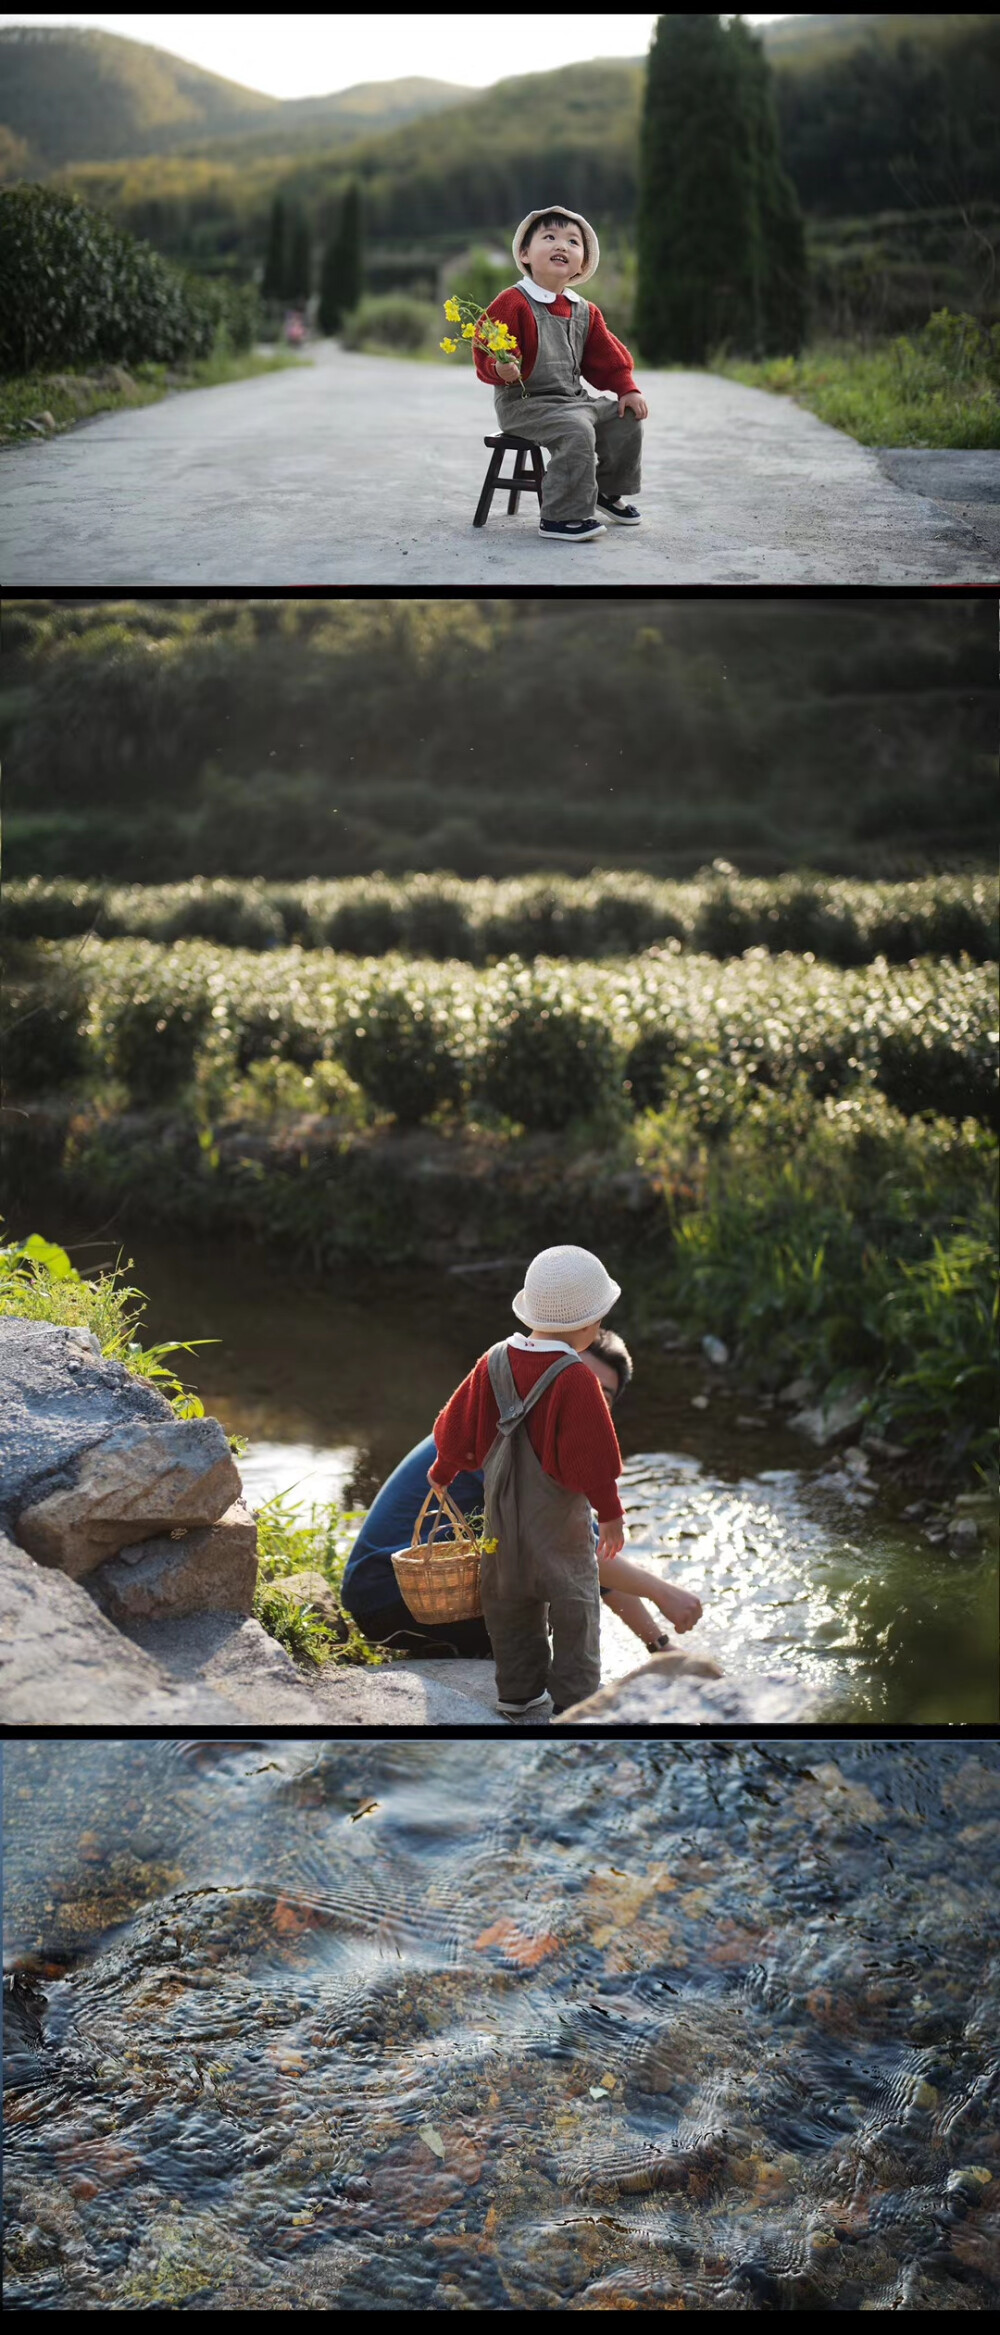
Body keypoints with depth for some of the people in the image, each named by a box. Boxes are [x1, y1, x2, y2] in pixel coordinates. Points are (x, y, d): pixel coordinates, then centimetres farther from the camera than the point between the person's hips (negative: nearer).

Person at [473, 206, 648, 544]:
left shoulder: (584, 312, 11)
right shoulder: (513, 304, -12)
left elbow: (605, 356, 19)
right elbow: (486, 353, -16)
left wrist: (626, 389, 9)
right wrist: (499, 369, -37)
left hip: (574, 399, 8)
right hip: (524, 402, -8)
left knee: (627, 420, 4)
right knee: (576, 431, -31)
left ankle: (608, 491, 24)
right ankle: (562, 516, -23)